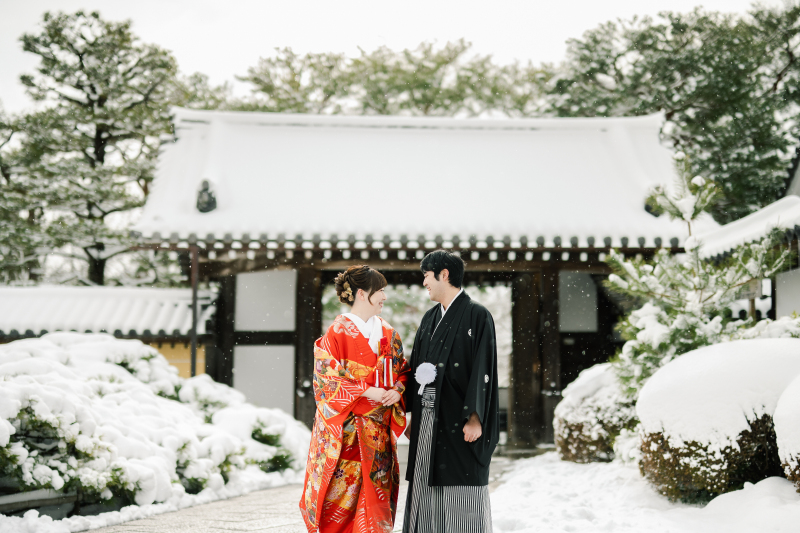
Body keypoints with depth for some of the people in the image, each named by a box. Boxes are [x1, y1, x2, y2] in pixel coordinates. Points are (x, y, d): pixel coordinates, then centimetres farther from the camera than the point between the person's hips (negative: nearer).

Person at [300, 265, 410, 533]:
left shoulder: (388, 333, 11)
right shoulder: (337, 332, -7)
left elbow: (402, 371, 16)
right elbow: (329, 379, -11)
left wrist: (396, 390, -5)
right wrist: (368, 392, -17)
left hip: (379, 430, 6)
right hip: (345, 427, -5)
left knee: (376, 489, 4)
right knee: (343, 489, -6)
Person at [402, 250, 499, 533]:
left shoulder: (477, 315, -6)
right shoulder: (430, 318, 15)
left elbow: (483, 368, -12)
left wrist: (475, 417, -19)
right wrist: (413, 416, 12)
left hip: (459, 417, -7)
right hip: (429, 418, 7)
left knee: (463, 499, -5)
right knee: (427, 489, 6)